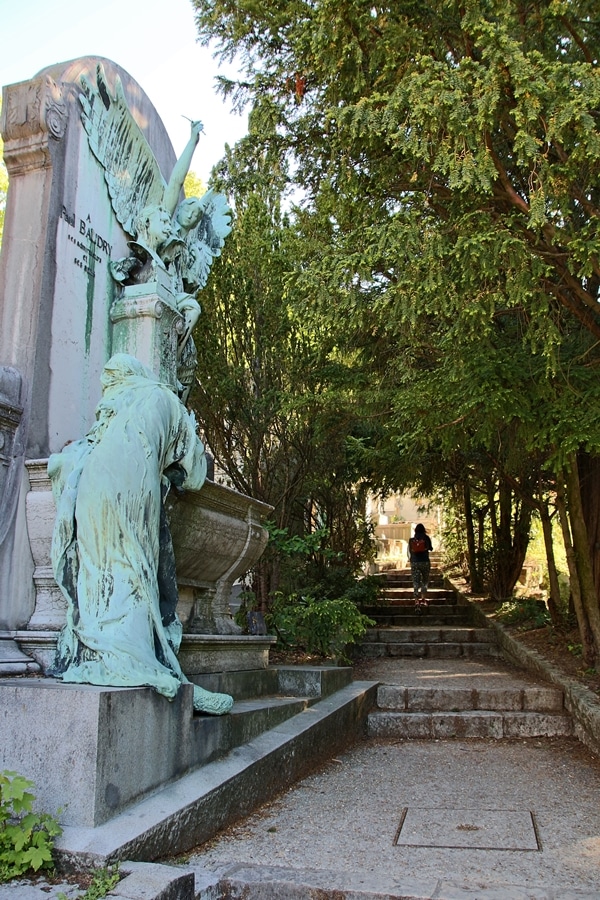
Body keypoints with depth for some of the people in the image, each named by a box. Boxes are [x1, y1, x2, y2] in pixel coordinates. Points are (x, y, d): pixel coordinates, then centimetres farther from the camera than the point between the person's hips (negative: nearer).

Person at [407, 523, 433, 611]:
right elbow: (430, 548, 10)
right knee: (425, 581, 18)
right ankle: (423, 599, 22)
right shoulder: (426, 538, -1)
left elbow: (409, 552, 5)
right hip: (425, 562, 0)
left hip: (414, 563, 0)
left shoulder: (411, 540, 2)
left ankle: (417, 601, -14)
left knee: (416, 582, -2)